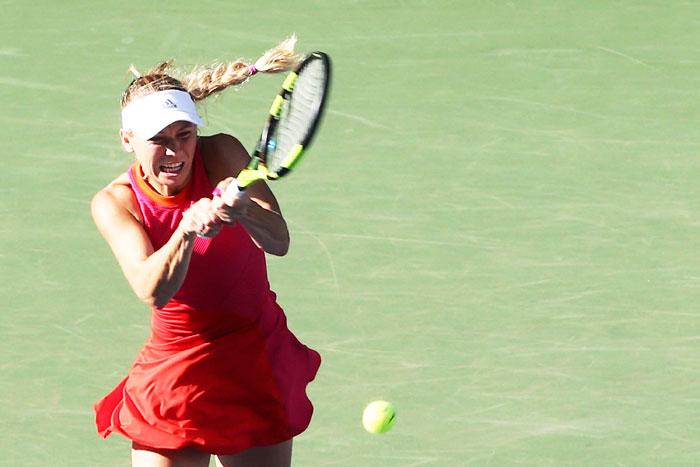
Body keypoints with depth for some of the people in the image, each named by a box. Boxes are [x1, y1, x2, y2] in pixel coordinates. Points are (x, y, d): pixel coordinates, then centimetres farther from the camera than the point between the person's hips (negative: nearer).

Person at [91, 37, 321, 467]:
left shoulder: (220, 154, -11)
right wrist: (189, 228, -44)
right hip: (174, 373, 0)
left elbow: (278, 241, -25)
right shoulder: (115, 203, -11)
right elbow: (152, 291, -28)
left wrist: (242, 211, -47)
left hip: (258, 366, 0)